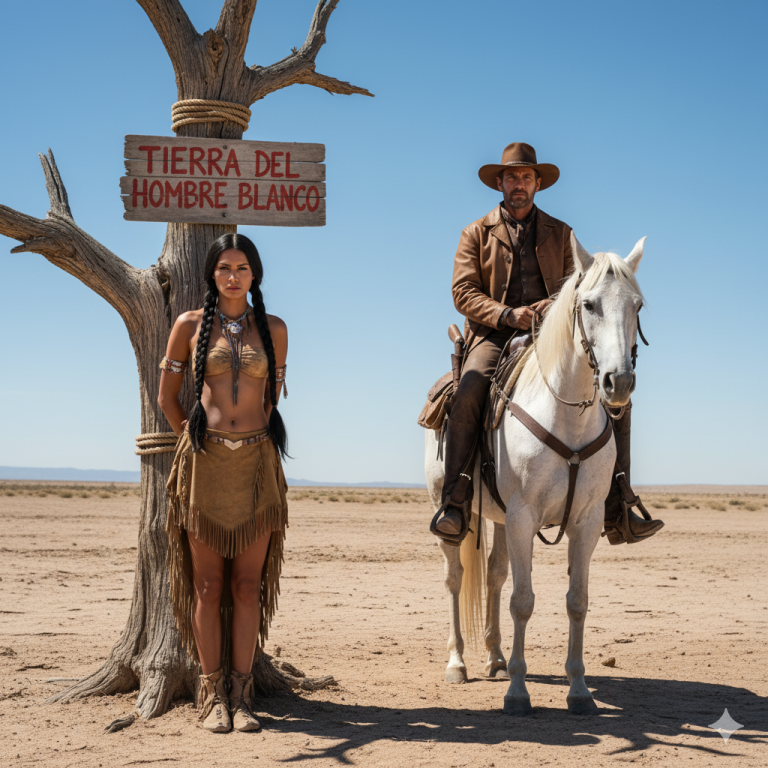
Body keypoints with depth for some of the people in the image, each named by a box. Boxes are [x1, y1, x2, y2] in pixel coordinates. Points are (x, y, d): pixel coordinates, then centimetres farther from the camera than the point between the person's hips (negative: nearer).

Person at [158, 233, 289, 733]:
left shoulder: (273, 329, 9)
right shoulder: (190, 325, 5)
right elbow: (167, 398, 12)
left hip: (257, 463, 1)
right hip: (205, 462, -1)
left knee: (248, 586, 2)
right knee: (207, 585, 1)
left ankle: (241, 694, 8)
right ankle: (213, 695, 7)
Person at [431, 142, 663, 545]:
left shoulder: (560, 233, 18)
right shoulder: (476, 234, 11)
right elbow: (464, 292, 0)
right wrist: (509, 314, -17)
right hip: (495, 335, -3)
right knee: (469, 391, -35)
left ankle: (616, 513, -13)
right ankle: (454, 505, -31)